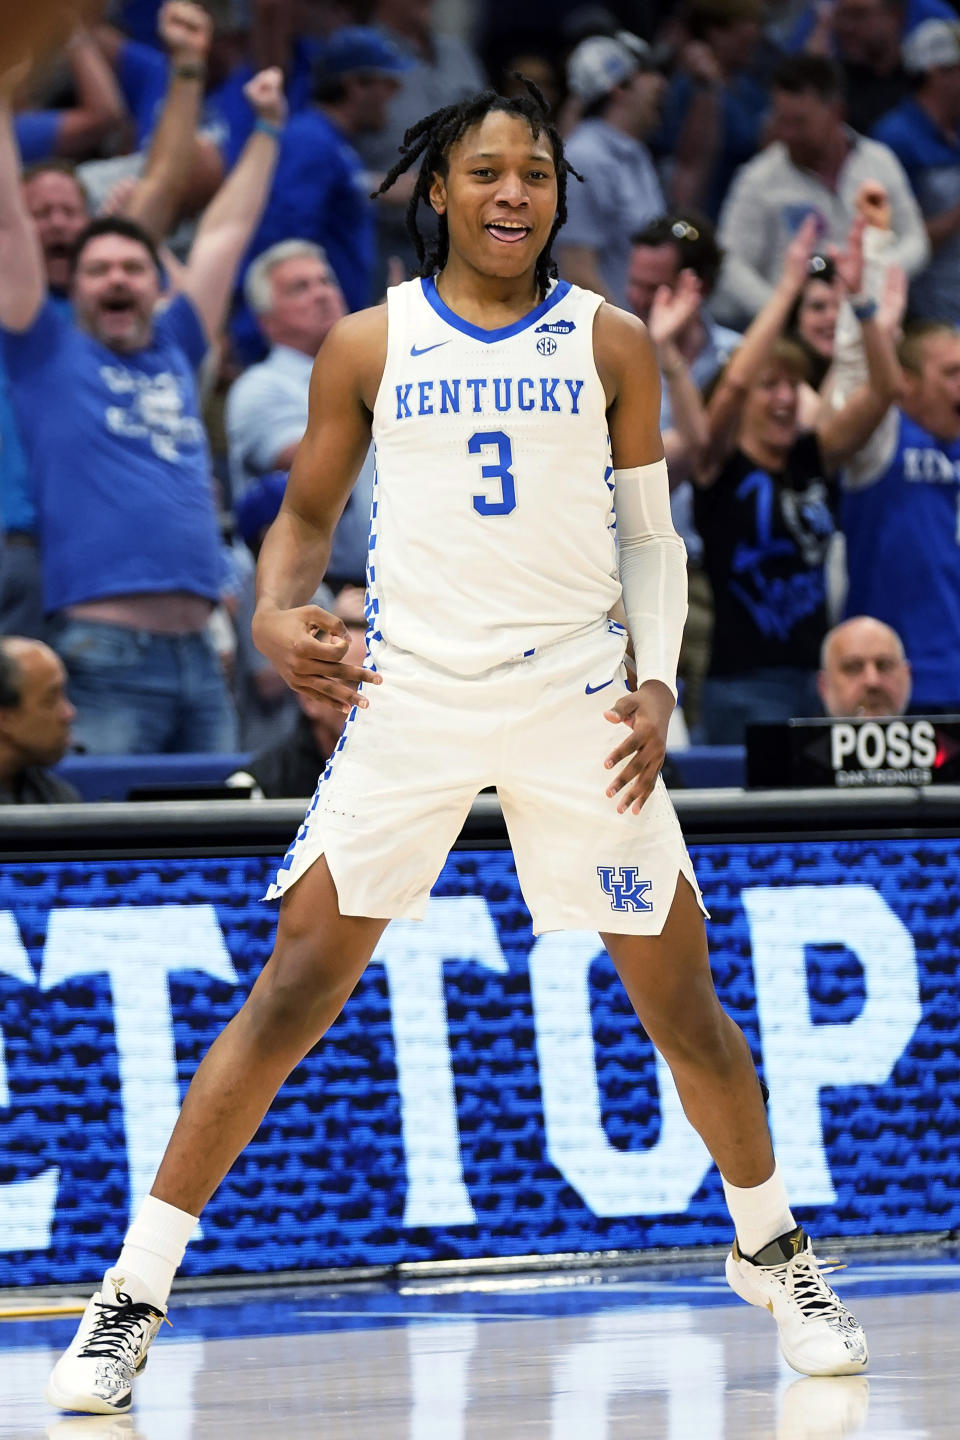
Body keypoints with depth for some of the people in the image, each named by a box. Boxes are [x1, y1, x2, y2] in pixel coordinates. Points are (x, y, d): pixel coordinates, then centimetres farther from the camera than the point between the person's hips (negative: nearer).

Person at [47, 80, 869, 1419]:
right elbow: (307, 514, 12)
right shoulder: (369, 344, 4)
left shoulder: (612, 343, 5)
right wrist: (278, 610, -9)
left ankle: (772, 1253, 27)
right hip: (409, 697, -1)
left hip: (575, 701, 1)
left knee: (680, 995, 4)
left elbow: (650, 533, 10)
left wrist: (656, 680, -4)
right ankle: (136, 1289, -5)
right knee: (297, 984, -8)